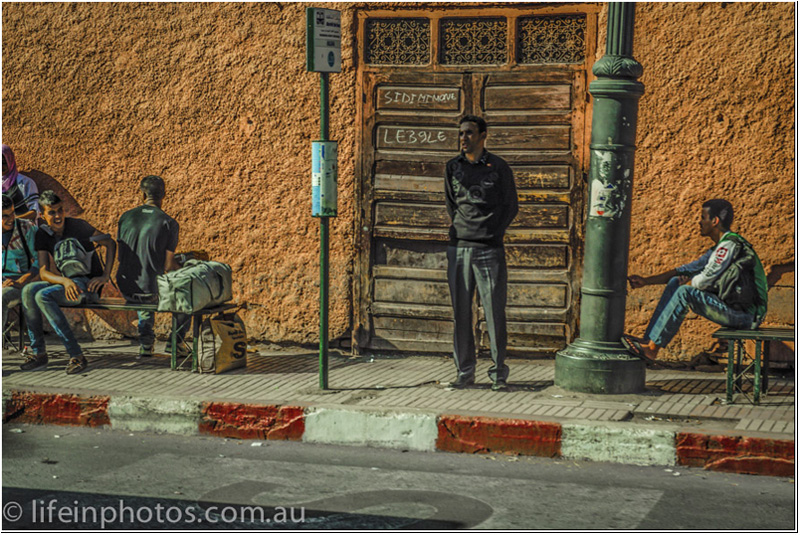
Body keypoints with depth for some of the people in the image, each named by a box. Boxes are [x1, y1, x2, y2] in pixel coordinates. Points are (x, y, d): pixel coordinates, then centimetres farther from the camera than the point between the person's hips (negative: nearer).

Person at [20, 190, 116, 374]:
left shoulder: (77, 226, -9)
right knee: (29, 291, -20)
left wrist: (105, 276, -12)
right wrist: (65, 281, -25)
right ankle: (38, 352, -15)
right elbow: (43, 273, -4)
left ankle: (76, 355, -30)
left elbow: (110, 243, -2)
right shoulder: (43, 234, 4)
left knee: (43, 296, -29)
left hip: (88, 285, -5)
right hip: (66, 283, 5)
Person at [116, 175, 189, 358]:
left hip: (125, 289, 4)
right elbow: (169, 266, -11)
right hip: (152, 291, -4)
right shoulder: (169, 224, -11)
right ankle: (176, 340, 30)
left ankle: (145, 338, 29)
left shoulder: (125, 217, 1)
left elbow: (121, 256, 10)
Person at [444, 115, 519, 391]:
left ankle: (499, 372, 7)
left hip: (489, 249, -3)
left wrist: (492, 234, -1)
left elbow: (511, 206, 6)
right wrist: (461, 230, 7)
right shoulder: (453, 167, 10)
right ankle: (465, 371, 13)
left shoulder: (498, 167, 0)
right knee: (460, 312, 4)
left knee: (495, 312, -3)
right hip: (459, 247, 3)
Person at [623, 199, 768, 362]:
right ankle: (648, 339, 3)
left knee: (684, 293, -21)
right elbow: (689, 269, 20)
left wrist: (686, 283, 3)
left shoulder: (729, 244, -15)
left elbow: (705, 280, -19)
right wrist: (646, 281, 16)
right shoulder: (719, 248, 17)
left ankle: (652, 348, -17)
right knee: (675, 283, 8)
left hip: (745, 315, -10)